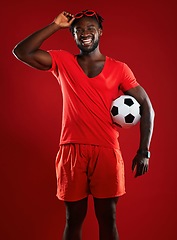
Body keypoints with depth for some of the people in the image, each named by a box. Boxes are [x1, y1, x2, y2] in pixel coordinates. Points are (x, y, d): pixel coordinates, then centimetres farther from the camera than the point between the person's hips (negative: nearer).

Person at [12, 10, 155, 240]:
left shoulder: (119, 69, 5)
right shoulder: (63, 62, 8)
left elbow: (146, 106, 3)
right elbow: (21, 52, -1)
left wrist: (144, 150, -6)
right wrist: (55, 26, -1)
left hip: (107, 151, 0)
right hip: (72, 151, 1)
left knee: (108, 218, 8)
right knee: (74, 218, 11)